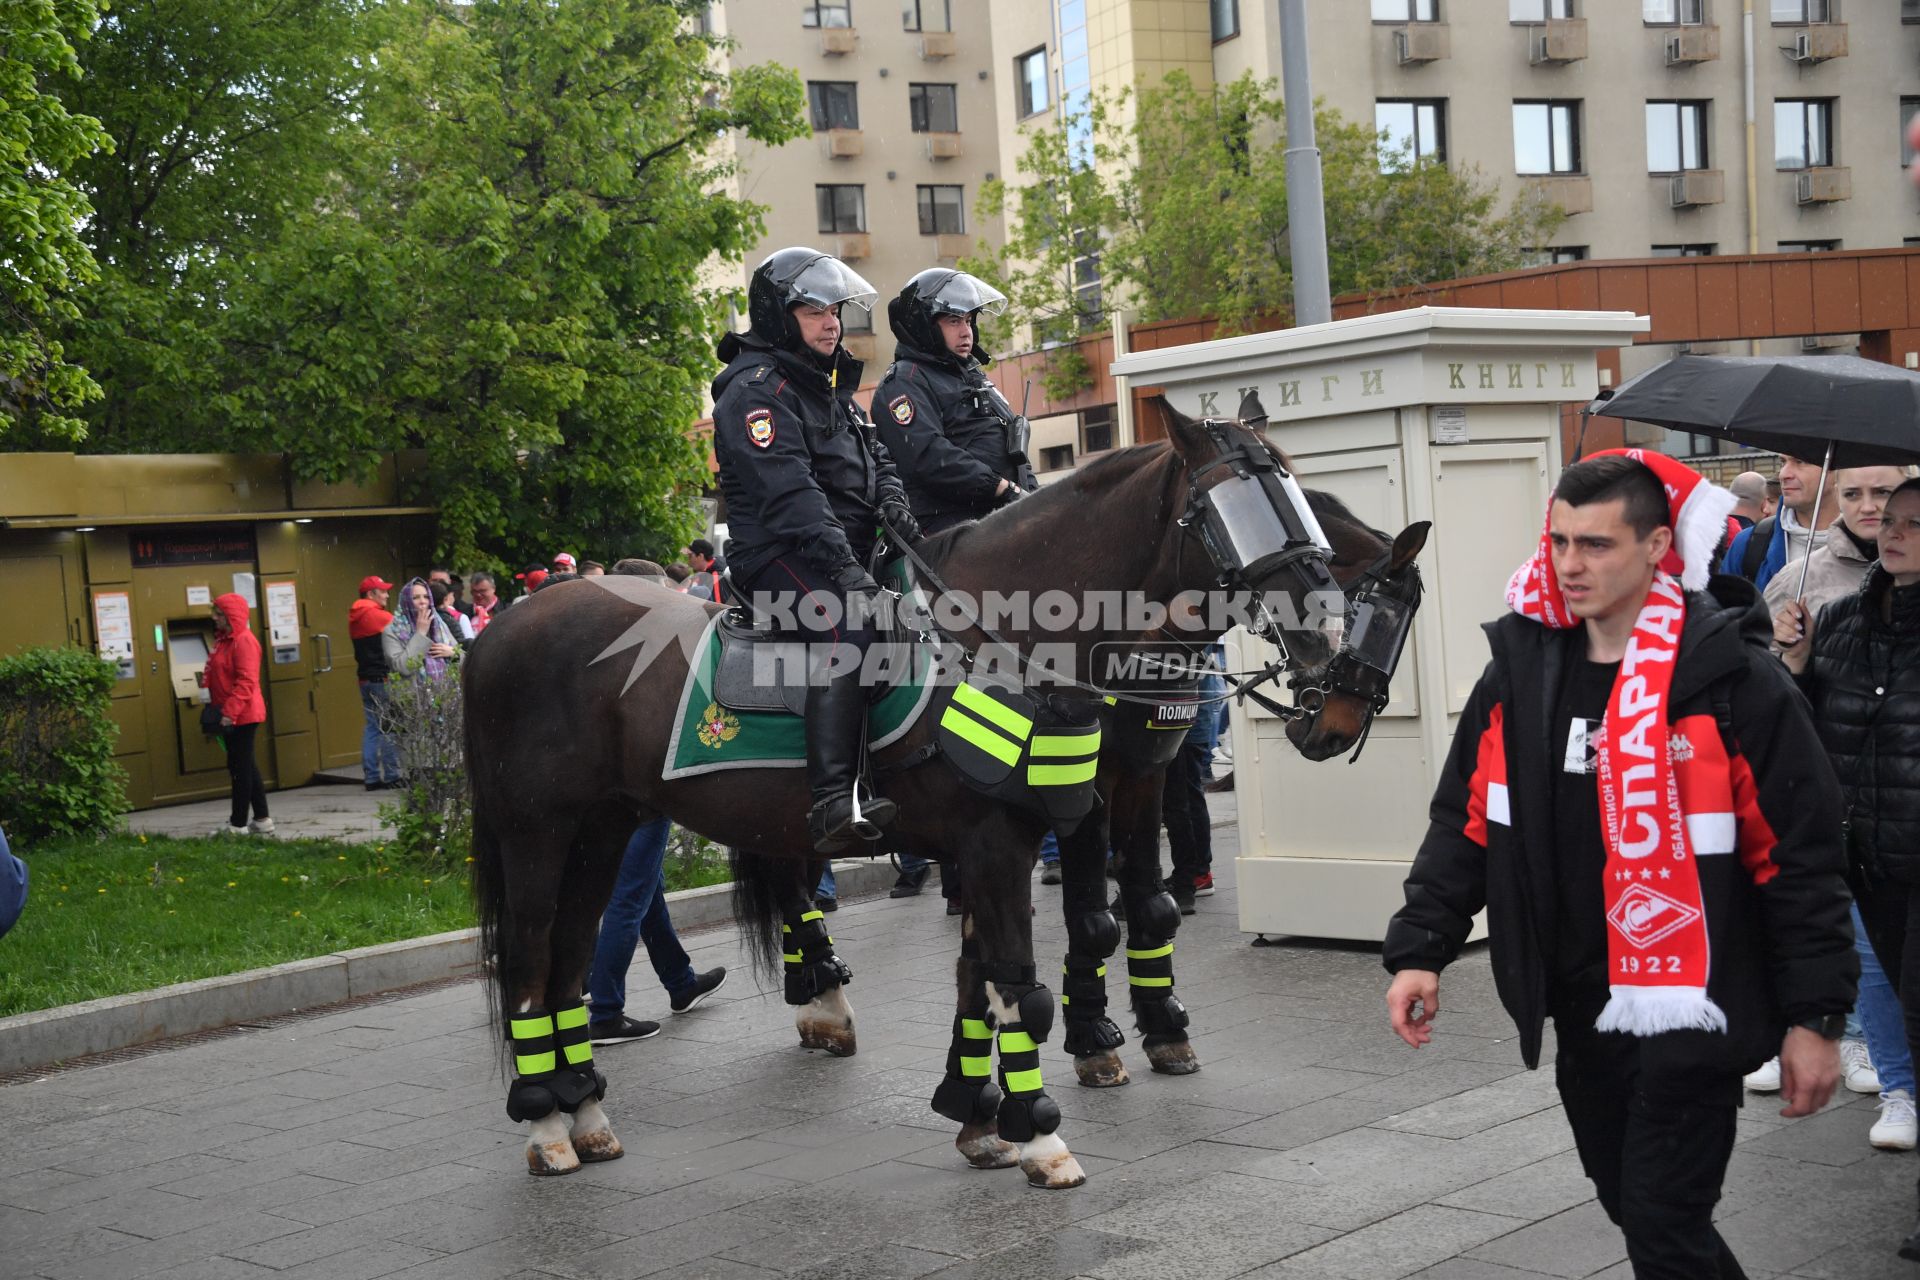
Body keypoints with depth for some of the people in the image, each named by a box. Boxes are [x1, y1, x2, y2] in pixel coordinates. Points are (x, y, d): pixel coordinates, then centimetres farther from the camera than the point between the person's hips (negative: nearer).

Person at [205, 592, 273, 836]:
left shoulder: (243, 641, -15)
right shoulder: (224, 640, 15)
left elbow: (246, 681, -21)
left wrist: (230, 712, -24)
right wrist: (215, 707, 15)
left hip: (242, 716, -10)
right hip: (230, 714, 10)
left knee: (240, 767, -4)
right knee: (246, 766, 13)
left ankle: (238, 824, 1)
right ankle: (261, 820, 19)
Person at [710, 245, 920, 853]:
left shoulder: (833, 387, 23)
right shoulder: (757, 389, -9)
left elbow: (879, 463, 21)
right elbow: (789, 495, -20)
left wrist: (898, 508, -3)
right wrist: (845, 569, -28)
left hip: (848, 551, 10)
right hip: (780, 556, -10)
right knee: (848, 626, -33)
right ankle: (834, 802, -43)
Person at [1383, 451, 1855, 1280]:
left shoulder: (1732, 680, -13)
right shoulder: (1521, 670, 2)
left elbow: (1804, 857, -10)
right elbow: (1465, 824, 7)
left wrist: (1814, 1016, -10)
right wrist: (1420, 949, -2)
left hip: (1687, 1014, -6)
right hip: (1580, 1014, 6)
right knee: (1634, 1207, 19)